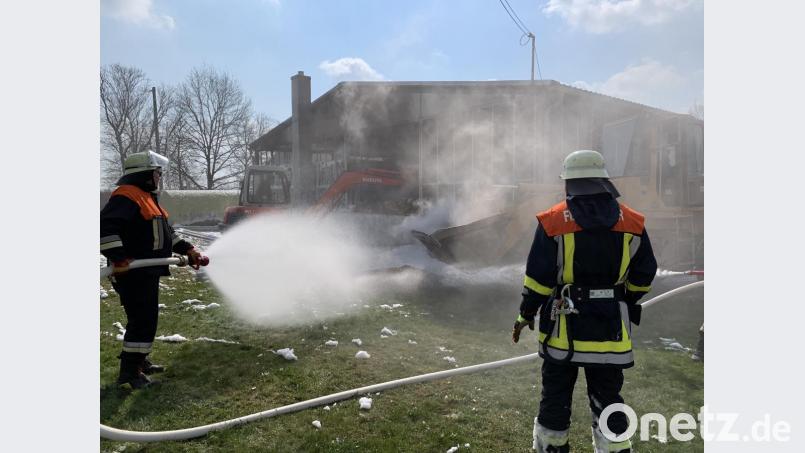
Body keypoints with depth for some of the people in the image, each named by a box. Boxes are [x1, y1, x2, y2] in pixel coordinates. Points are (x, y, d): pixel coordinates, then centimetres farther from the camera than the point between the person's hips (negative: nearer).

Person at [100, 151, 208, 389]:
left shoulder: (147, 197, 20)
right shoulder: (127, 196, -14)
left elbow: (166, 232, 23)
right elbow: (106, 226, -27)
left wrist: (188, 250, 15)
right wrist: (118, 258, -33)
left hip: (148, 271, 10)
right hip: (132, 271, -10)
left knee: (147, 317, 18)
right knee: (142, 319, -8)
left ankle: (138, 360, 32)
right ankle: (129, 370, 1)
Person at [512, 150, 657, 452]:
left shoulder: (553, 221, -10)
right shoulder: (632, 222, 0)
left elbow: (538, 277, -11)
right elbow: (644, 274, 7)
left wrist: (526, 315, 2)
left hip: (564, 327, -2)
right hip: (611, 328, 2)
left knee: (556, 396, 14)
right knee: (608, 399, 14)